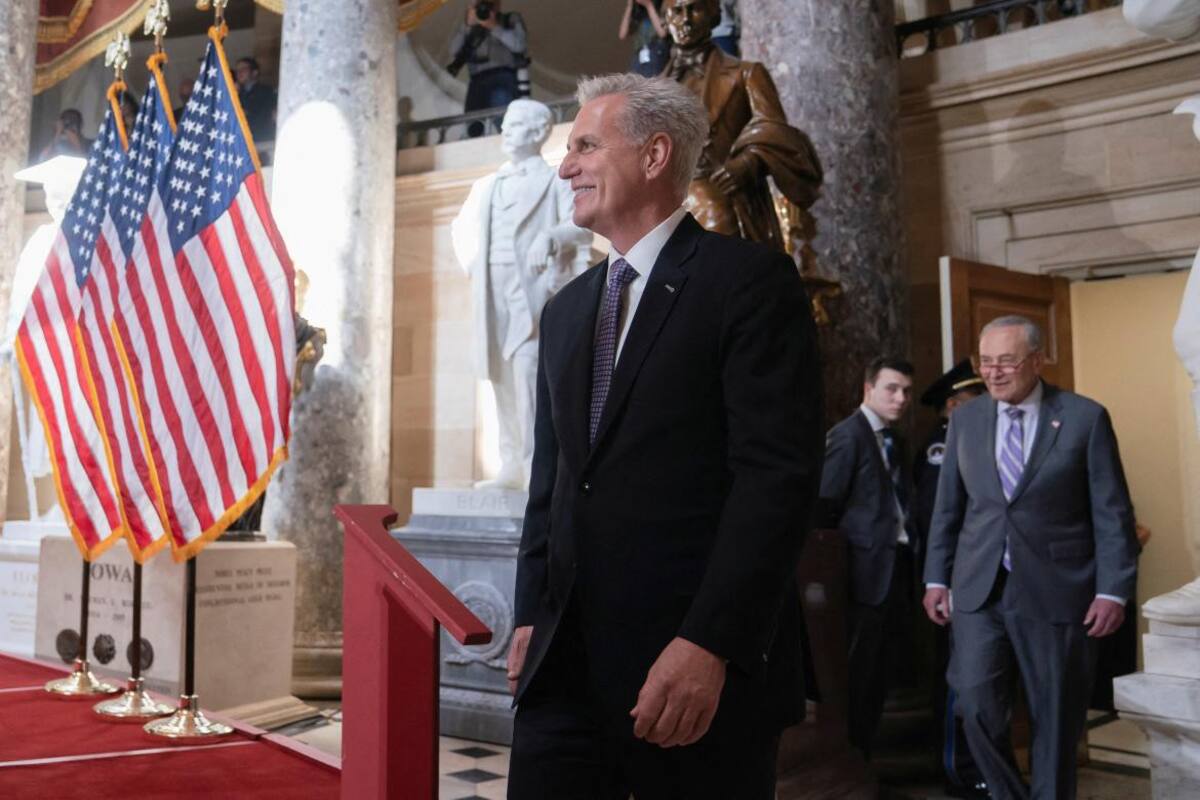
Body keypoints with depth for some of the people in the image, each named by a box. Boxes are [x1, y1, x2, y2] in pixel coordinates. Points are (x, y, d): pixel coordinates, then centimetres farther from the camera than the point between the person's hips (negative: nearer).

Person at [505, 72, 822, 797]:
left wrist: (708, 643, -20)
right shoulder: (566, 309, 16)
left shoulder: (750, 279, -6)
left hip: (704, 666, -6)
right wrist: (532, 616, 11)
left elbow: (779, 474, -15)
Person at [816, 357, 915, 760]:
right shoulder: (847, 435, -12)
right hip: (869, 568, -8)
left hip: (897, 565, 8)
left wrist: (910, 556, 6)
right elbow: (824, 506, -16)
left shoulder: (895, 441, 15)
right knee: (861, 670, 1)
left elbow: (897, 502, 14)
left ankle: (866, 750, 28)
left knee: (886, 667, 15)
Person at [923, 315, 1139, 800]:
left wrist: (1113, 590, -8)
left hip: (1055, 590, -2)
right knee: (975, 702, -6)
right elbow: (947, 507, 11)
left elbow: (1112, 513, -3)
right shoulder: (965, 419, 7)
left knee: (1056, 716, 8)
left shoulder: (1085, 417, -2)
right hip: (978, 589, 2)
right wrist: (937, 579, 9)